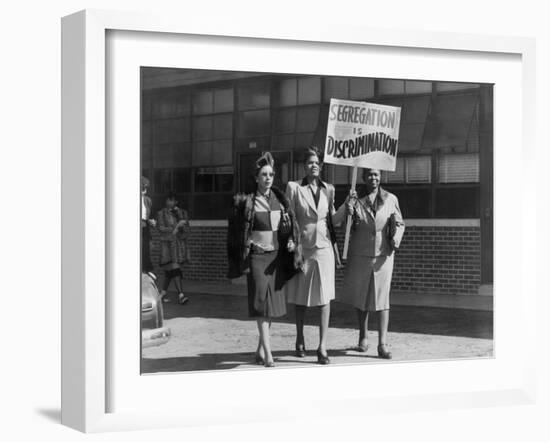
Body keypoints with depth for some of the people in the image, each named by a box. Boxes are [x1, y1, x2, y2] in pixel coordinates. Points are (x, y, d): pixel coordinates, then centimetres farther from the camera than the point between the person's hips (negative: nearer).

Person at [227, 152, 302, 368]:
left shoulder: (280, 200, 7)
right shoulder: (248, 203, -4)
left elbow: (289, 228, 14)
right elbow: (239, 233, -1)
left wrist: (291, 241, -2)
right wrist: (249, 244, -11)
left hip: (277, 256, 5)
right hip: (257, 256, -4)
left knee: (273, 303, 7)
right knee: (261, 302, -9)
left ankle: (260, 349, 18)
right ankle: (268, 353, -12)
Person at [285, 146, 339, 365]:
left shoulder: (329, 189, 9)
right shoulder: (294, 187, -1)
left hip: (323, 247, 2)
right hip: (302, 247, -2)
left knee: (325, 297, -4)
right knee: (300, 297, 9)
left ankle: (322, 347, -4)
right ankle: (300, 340, 27)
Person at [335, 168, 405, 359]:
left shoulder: (390, 199, 1)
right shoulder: (355, 199, -2)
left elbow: (399, 224, 9)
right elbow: (334, 219, -15)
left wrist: (396, 238, -9)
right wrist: (348, 204, -30)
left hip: (383, 255, -1)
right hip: (360, 255, 1)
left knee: (382, 298, -6)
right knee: (360, 296, 11)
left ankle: (383, 344, -6)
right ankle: (363, 338, 28)